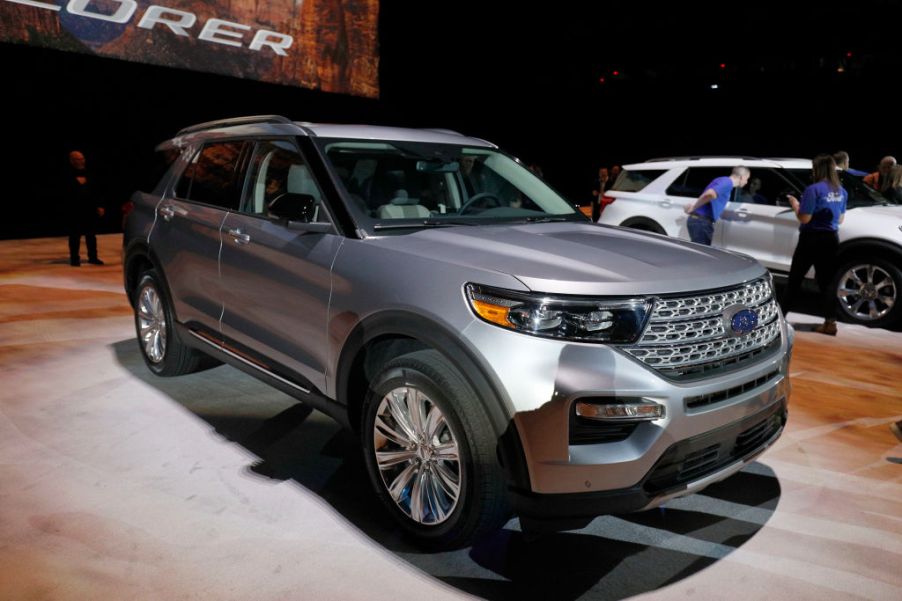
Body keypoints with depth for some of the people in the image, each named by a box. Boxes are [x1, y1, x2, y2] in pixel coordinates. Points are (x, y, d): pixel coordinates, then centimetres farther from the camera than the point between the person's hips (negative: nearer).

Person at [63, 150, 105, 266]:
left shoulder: (88, 174, 13)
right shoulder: (68, 175, -4)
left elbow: (95, 191, 16)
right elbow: (65, 193, -11)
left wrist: (98, 206, 12)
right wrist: (77, 183, -16)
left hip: (90, 208, 5)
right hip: (75, 210, -5)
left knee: (91, 234, 9)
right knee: (75, 235, -2)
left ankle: (93, 257, 16)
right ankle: (74, 259, 4)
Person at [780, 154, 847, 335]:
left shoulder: (813, 189, -15)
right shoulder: (842, 192, 8)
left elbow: (804, 218, -16)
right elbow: (840, 219, 15)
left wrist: (795, 205, 0)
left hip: (812, 239, -6)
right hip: (831, 239, 6)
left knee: (795, 279, 5)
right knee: (826, 282, 9)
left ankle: (780, 316, 13)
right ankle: (830, 323, 5)